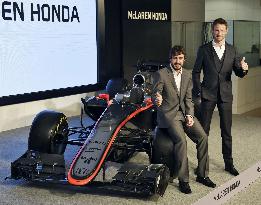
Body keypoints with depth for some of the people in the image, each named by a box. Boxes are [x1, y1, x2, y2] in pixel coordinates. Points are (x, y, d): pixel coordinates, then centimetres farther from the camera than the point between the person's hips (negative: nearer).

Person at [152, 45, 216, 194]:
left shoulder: (187, 75, 10)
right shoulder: (161, 74, -6)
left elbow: (188, 98, 10)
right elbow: (155, 94, -11)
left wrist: (190, 115, -5)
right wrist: (157, 100, -36)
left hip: (184, 112, 5)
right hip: (168, 114, -5)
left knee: (203, 137, -13)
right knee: (181, 140, -27)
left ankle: (202, 175, 1)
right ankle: (183, 180, -17)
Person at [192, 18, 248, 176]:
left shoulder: (232, 50, 7)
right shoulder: (204, 49, 0)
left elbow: (239, 73, 6)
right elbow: (196, 72, 3)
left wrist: (243, 69, -17)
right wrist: (198, 91, -5)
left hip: (226, 94, 2)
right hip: (208, 94, -2)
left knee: (227, 131, 9)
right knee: (203, 130, 3)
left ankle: (229, 163, 20)